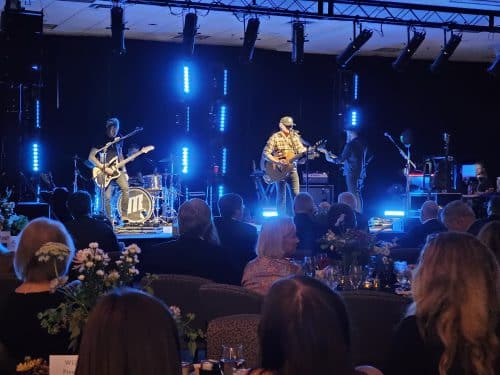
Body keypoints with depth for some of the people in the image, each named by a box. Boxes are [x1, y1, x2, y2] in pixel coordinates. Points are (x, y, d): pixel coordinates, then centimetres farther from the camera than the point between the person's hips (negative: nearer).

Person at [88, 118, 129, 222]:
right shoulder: (101, 141, -8)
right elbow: (91, 157, -11)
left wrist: (124, 171, 10)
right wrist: (104, 168, -17)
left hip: (117, 170, 4)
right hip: (105, 172, -4)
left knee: (125, 188, -18)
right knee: (107, 197, -7)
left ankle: (124, 216, -11)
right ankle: (109, 220, 6)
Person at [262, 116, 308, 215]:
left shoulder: (295, 137, 9)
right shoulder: (275, 138, -6)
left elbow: (301, 150, 6)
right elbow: (265, 154, -10)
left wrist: (305, 150, -17)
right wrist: (278, 162, -20)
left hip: (292, 169, 4)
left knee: (296, 194, -2)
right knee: (281, 196, 1)